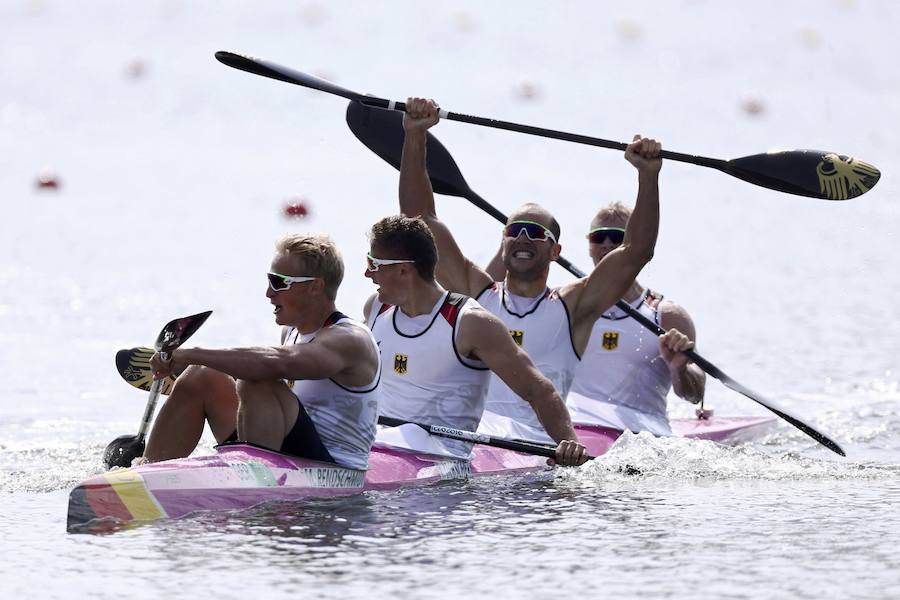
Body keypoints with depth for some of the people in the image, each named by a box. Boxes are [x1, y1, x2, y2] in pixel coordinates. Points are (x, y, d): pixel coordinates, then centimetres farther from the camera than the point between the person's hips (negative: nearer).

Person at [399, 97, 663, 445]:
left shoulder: (570, 309, 15)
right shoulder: (477, 294, 20)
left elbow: (636, 251, 8)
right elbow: (419, 217, 19)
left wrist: (648, 175, -1)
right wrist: (414, 136, 12)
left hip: (536, 441, -1)